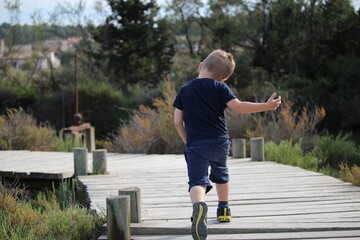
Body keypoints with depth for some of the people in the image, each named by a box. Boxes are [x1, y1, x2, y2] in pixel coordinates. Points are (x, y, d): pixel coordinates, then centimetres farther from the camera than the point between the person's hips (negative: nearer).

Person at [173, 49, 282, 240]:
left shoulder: (184, 90, 5)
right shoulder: (220, 87, -1)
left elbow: (177, 121, 5)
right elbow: (238, 107, -12)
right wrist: (267, 106, -6)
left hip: (195, 145, -1)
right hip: (220, 142, 1)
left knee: (197, 181, -12)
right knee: (220, 173, 27)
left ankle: (199, 205, -44)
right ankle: (224, 210, 41)